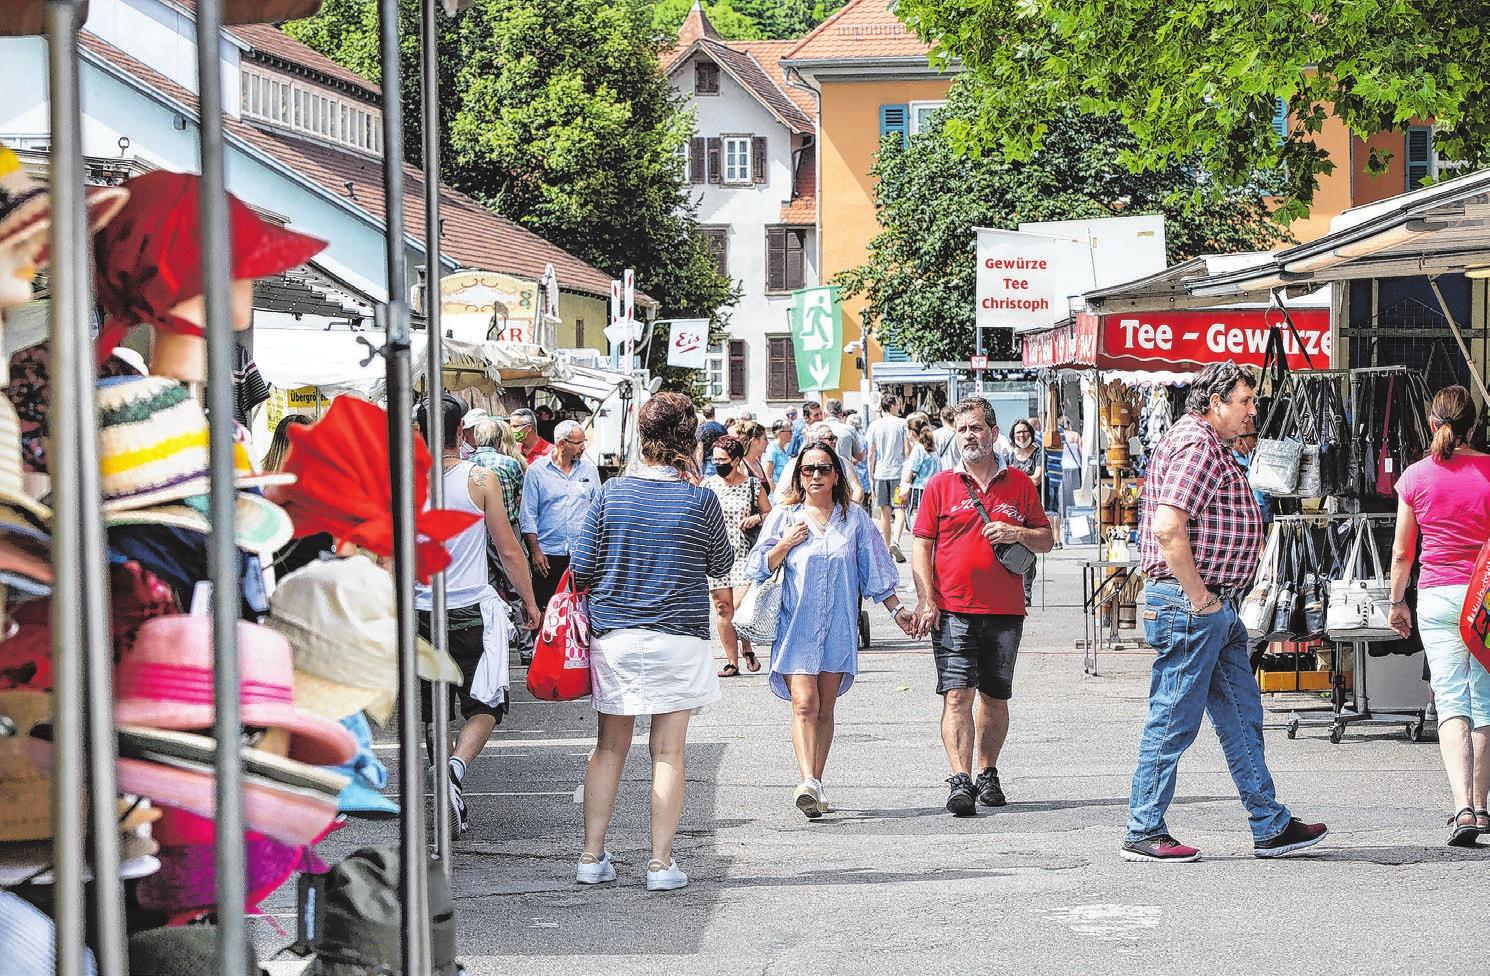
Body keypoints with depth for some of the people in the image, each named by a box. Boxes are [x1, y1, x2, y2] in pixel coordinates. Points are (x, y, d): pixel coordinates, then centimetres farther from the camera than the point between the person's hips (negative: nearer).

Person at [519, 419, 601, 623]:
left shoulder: (588, 469, 9)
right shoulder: (536, 470, -1)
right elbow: (527, 515, 0)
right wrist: (535, 551, -6)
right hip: (548, 553, -2)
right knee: (545, 609, -2)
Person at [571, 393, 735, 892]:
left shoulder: (612, 492, -2)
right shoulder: (699, 499, -7)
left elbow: (582, 568, 0)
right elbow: (721, 564, 8)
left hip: (612, 633, 2)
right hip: (678, 635, -2)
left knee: (609, 747, 12)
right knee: (668, 752, 3)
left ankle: (592, 857, 14)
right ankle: (661, 863, 3)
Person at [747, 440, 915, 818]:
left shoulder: (855, 519, 9)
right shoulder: (784, 517, 6)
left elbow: (875, 571, 14)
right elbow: (758, 568, 6)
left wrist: (897, 609, 9)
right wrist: (786, 544, -8)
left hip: (838, 627, 2)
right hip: (796, 625, -2)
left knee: (824, 709, 5)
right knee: (804, 703, -16)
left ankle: (815, 785, 11)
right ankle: (808, 783, -27)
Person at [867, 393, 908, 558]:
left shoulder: (874, 426, 1)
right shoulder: (902, 424, -3)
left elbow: (871, 454, 1)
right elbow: (907, 450, -3)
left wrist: (870, 475, 9)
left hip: (881, 472, 1)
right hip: (899, 471, -1)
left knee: (885, 512, 8)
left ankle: (887, 548, 10)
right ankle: (895, 543, -17)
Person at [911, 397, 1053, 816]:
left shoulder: (1020, 484, 9)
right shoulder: (940, 486, 5)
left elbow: (1046, 541, 13)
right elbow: (922, 547, 4)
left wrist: (1018, 533, -8)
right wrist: (926, 600, -7)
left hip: (1005, 610, 2)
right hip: (953, 610, -2)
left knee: (995, 698, 11)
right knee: (957, 695, -12)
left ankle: (988, 774, 26)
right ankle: (960, 781, -16)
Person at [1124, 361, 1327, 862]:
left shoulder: (1209, 446, 20)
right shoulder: (1196, 445, -14)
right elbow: (1168, 529, -26)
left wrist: (1212, 600, 19)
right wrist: (1199, 599, -19)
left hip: (1214, 606, 11)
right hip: (1190, 604, -11)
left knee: (1241, 716, 12)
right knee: (1174, 720, -4)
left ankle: (1271, 826, 17)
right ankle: (1144, 833, 3)